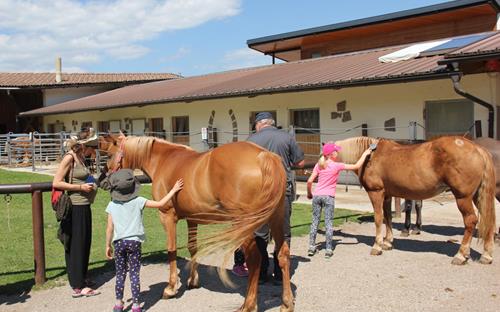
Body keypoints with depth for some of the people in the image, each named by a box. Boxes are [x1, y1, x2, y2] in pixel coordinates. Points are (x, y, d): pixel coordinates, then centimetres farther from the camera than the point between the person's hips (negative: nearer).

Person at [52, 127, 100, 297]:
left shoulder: (81, 157, 10)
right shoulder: (69, 158, -15)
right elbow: (56, 183, -19)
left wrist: (91, 183, 11)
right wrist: (80, 187, -19)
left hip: (84, 206, 9)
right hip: (75, 208, -9)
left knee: (84, 243, 18)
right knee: (76, 245, -1)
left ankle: (81, 277, 32)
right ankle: (78, 287, 7)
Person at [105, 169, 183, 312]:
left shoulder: (112, 205, -2)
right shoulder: (138, 201, -7)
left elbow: (110, 228, 0)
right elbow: (160, 204, -6)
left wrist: (108, 245, 11)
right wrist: (173, 190, 4)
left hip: (119, 242, 2)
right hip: (134, 242, -1)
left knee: (120, 274, 13)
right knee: (134, 274, 4)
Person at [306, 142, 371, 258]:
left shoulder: (318, 165, 5)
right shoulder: (337, 166, -6)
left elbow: (310, 181, 1)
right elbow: (357, 166, -4)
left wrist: (309, 193, 16)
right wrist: (365, 154, 9)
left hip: (317, 195, 4)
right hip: (329, 197, -4)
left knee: (315, 221, 11)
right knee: (329, 223, 2)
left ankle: (311, 247, 14)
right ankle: (328, 250, 4)